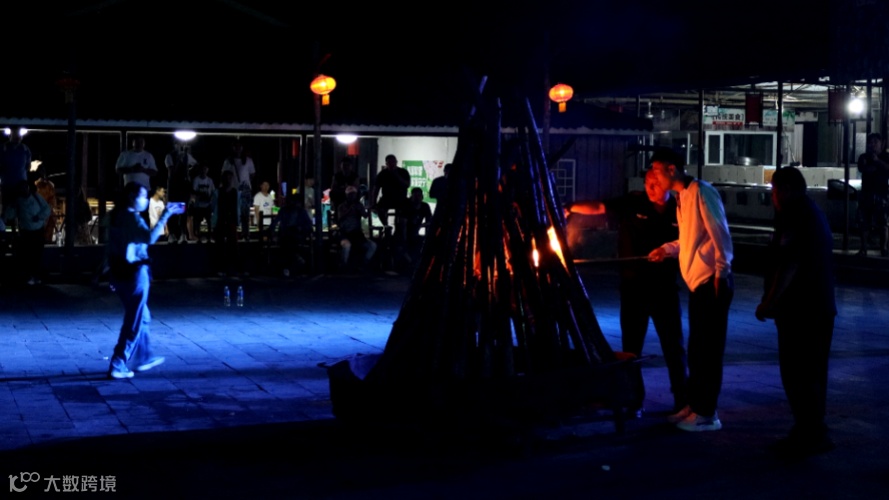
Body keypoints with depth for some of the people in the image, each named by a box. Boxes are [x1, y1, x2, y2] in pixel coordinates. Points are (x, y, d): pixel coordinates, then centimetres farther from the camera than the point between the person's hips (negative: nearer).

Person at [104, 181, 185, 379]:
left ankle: (144, 357, 32)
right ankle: (117, 366, 0)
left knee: (141, 317, 22)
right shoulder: (131, 217, -16)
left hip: (119, 272, 9)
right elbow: (149, 238, -29)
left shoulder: (115, 216, 11)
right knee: (134, 322, 0)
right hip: (134, 273, -9)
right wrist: (165, 216, -26)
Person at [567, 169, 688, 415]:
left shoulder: (679, 210, 1)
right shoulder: (633, 203, -5)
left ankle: (682, 399, 18)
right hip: (634, 286, -1)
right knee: (631, 344, 6)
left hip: (665, 286, 1)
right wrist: (570, 208, -28)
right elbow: (599, 207, -14)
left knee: (674, 344, 6)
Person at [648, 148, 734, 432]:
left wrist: (721, 273, -21)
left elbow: (719, 234, -17)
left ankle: (707, 414, 3)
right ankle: (694, 406, 24)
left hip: (711, 281, -9)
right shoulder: (682, 198, 15)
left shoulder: (701, 191, -12)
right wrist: (667, 249, 11)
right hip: (697, 282, 9)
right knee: (696, 348, 15)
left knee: (709, 349, -3)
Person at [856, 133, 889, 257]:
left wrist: (877, 161, -15)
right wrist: (879, 167, -12)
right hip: (866, 193, 2)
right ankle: (863, 249, 1)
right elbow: (862, 168, -10)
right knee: (864, 223, -2)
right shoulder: (864, 157, 10)